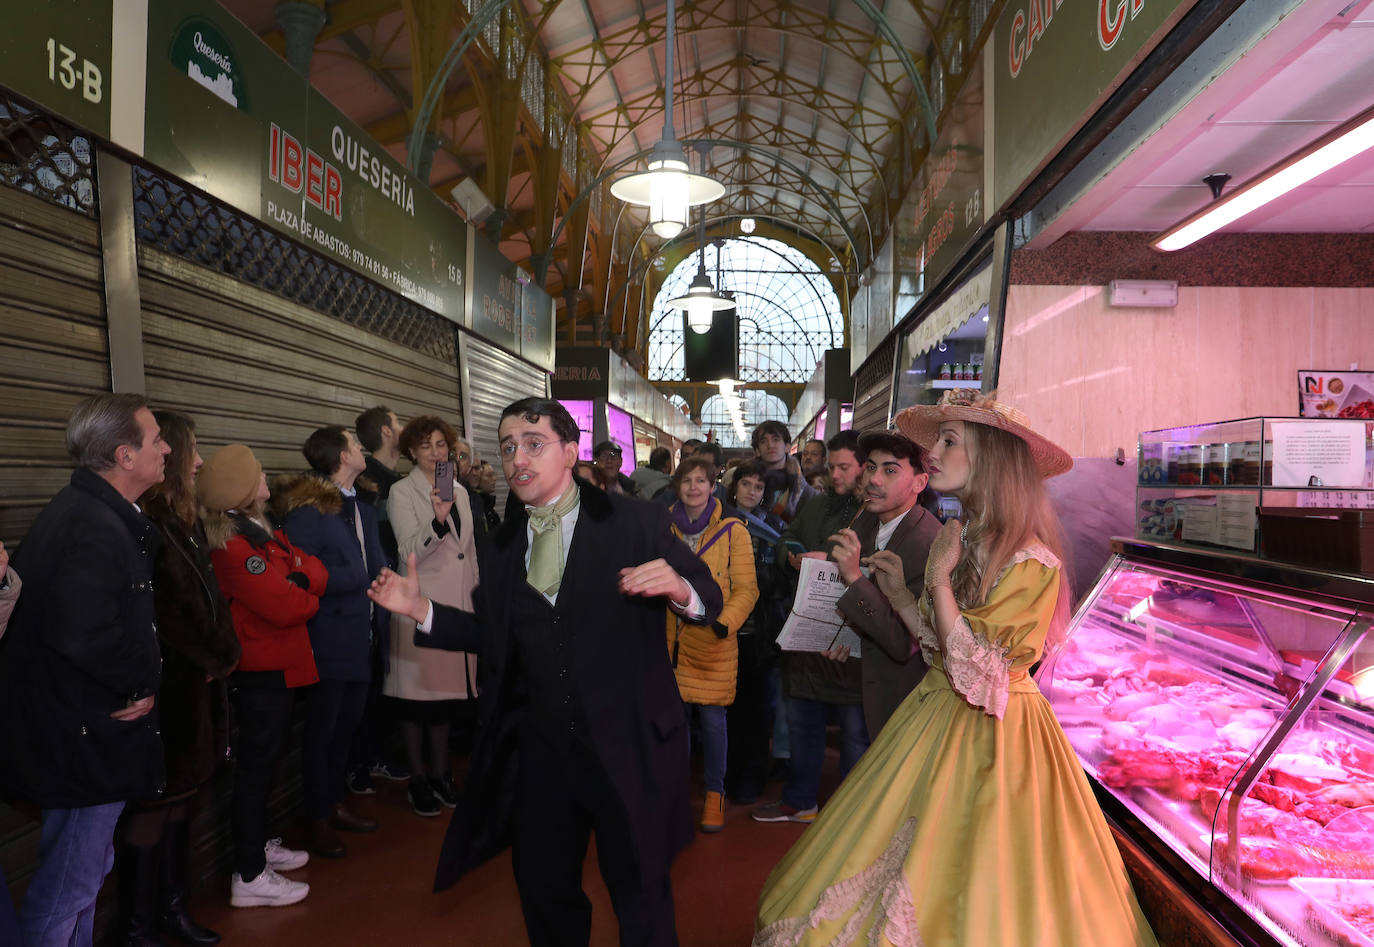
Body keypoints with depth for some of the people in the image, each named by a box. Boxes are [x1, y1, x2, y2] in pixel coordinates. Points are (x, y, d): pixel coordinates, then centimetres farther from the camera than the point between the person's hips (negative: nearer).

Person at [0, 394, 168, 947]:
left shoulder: (88, 511, 9)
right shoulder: (96, 528, -24)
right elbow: (84, 635, -35)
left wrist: (142, 680, 2)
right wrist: (145, 682, -18)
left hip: (75, 732, 10)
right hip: (85, 738, -10)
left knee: (87, 869, 23)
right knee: (68, 886, 5)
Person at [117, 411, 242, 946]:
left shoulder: (185, 522, 13)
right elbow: (161, 613, -19)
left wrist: (222, 656, 2)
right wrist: (209, 661, -8)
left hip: (196, 684, 8)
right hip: (162, 688, -8)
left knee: (180, 797, 16)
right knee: (153, 806, 3)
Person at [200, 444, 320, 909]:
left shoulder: (261, 529, 9)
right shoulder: (232, 544, -21)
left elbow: (316, 572, 5)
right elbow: (285, 608, -25)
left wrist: (299, 578, -16)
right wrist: (308, 597, -5)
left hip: (276, 665, 10)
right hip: (261, 670, -10)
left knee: (264, 757, 19)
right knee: (256, 763, -1)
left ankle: (258, 845, 35)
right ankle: (249, 877, 9)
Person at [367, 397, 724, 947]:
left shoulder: (638, 522, -8)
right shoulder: (501, 548, 6)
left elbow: (709, 600, -8)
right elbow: (497, 638, 11)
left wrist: (679, 587, -30)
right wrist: (422, 609, 1)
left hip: (628, 748, -4)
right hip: (540, 751, 5)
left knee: (642, 895, 12)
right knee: (544, 892, 20)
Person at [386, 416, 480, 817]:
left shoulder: (460, 492, 12)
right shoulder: (402, 492, -5)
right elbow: (410, 551, -17)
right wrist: (437, 521, -34)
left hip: (458, 604, 5)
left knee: (446, 690, 13)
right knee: (417, 694, 2)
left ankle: (440, 772, 26)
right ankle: (417, 779, 15)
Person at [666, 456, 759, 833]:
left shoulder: (732, 531, -2)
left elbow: (746, 588, -3)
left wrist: (726, 621, -18)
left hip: (713, 643, -3)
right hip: (671, 638, 3)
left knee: (712, 719, 0)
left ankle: (715, 795, 18)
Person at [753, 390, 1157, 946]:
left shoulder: (1030, 562, -20)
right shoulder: (959, 539, 4)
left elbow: (976, 667, -23)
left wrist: (938, 579, -18)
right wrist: (897, 592, 4)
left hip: (993, 733, -8)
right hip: (937, 714, 8)